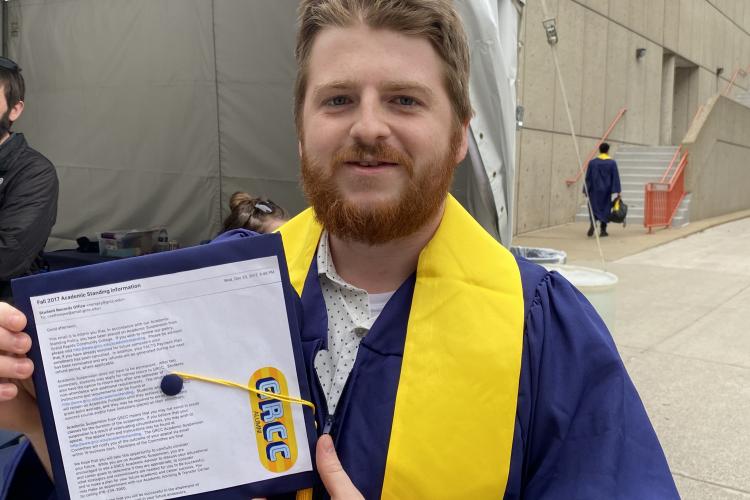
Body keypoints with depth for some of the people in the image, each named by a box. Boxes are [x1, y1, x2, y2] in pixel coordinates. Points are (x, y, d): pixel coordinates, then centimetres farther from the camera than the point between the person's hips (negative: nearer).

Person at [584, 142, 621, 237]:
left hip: (594, 190, 0)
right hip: (606, 190, 0)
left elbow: (588, 177, -1)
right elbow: (616, 177, -6)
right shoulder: (612, 162, -4)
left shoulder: (592, 162, -4)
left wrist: (586, 190, 6)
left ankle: (592, 224, -17)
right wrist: (618, 191, -5)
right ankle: (603, 230, 11)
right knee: (605, 208, 11)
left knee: (594, 207, 9)